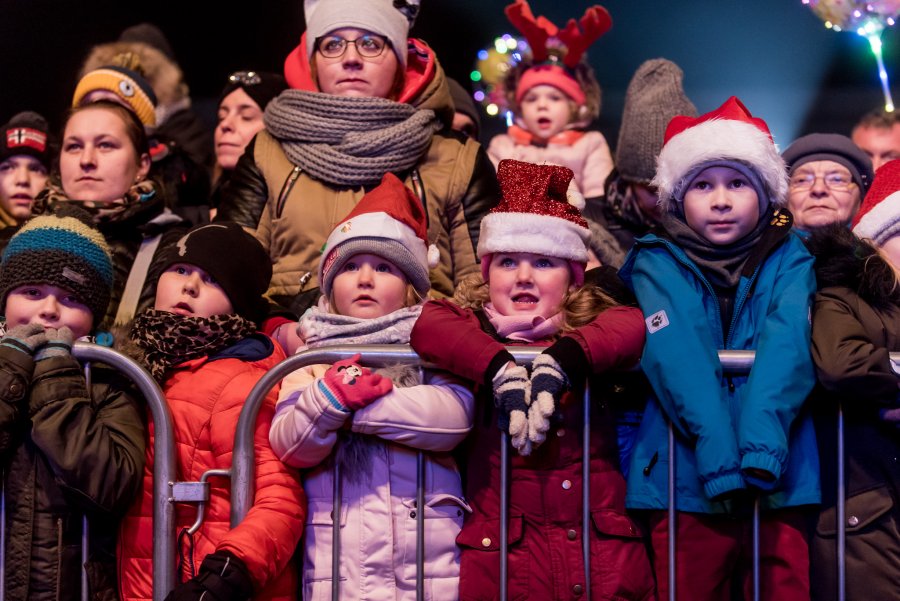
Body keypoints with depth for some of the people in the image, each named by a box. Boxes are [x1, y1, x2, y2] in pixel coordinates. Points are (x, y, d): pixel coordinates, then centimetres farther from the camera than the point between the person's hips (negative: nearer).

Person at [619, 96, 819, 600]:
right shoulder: (658, 264, 6)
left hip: (778, 472, 1)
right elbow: (674, 356, -10)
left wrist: (761, 446, -25)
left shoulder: (788, 259, 9)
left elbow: (786, 347, -8)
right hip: (685, 479, -1)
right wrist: (718, 455, -25)